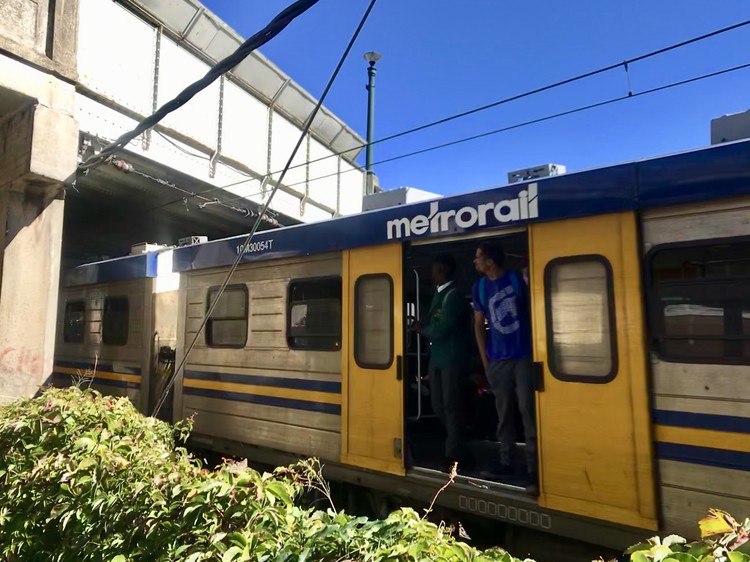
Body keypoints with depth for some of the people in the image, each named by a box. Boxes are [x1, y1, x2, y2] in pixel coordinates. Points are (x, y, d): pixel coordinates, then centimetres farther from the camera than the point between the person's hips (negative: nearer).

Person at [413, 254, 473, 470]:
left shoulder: (453, 296, -16)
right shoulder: (438, 293, 14)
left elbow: (440, 330, -21)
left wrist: (421, 330, -5)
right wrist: (423, 329, -4)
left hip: (452, 358, -9)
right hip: (437, 357, 9)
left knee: (451, 405, 1)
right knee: (438, 405, 15)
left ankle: (455, 454, 16)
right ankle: (457, 441, 37)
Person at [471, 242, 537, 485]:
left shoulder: (517, 278, -6)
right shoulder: (479, 287, 5)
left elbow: (533, 311, 1)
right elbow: (479, 324, 9)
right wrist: (484, 359, 4)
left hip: (524, 355, -3)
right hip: (497, 359, 3)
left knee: (527, 409, 2)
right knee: (503, 411, 10)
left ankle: (533, 464, 12)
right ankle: (506, 461, 22)